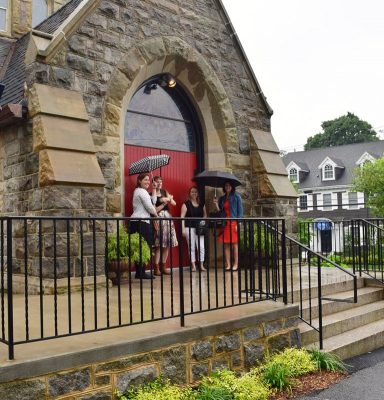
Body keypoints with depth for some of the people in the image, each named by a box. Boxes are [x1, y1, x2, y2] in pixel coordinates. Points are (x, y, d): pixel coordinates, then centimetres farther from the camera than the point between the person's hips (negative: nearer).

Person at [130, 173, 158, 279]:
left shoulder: (137, 191, 25)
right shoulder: (142, 191, -7)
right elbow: (149, 206, -11)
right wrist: (156, 214, 4)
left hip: (136, 222, 10)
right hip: (142, 222, -10)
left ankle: (139, 272, 11)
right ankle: (141, 272, -6)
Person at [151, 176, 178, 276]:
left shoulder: (164, 192, 14)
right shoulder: (151, 195, -4)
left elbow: (174, 203, 8)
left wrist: (167, 199, -9)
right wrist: (164, 203, -12)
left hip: (168, 218, 6)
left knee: (167, 245, 6)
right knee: (158, 245, -8)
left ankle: (163, 266, 14)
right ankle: (156, 267, -2)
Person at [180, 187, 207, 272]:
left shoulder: (201, 205, 13)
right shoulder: (186, 204, 1)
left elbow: (205, 216, 16)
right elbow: (182, 217, -3)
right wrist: (183, 229, -10)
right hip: (190, 228, -3)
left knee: (201, 247, -2)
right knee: (191, 247, 1)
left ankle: (201, 265, 7)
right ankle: (193, 265, 9)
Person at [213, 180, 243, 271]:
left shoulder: (236, 197, 1)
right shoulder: (222, 198, 15)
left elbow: (240, 211, -2)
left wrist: (238, 224, -10)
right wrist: (216, 204, -1)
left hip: (233, 223, -4)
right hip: (225, 224, 4)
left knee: (235, 244, -2)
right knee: (226, 245, 3)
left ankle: (236, 264, 3)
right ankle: (228, 265, 7)